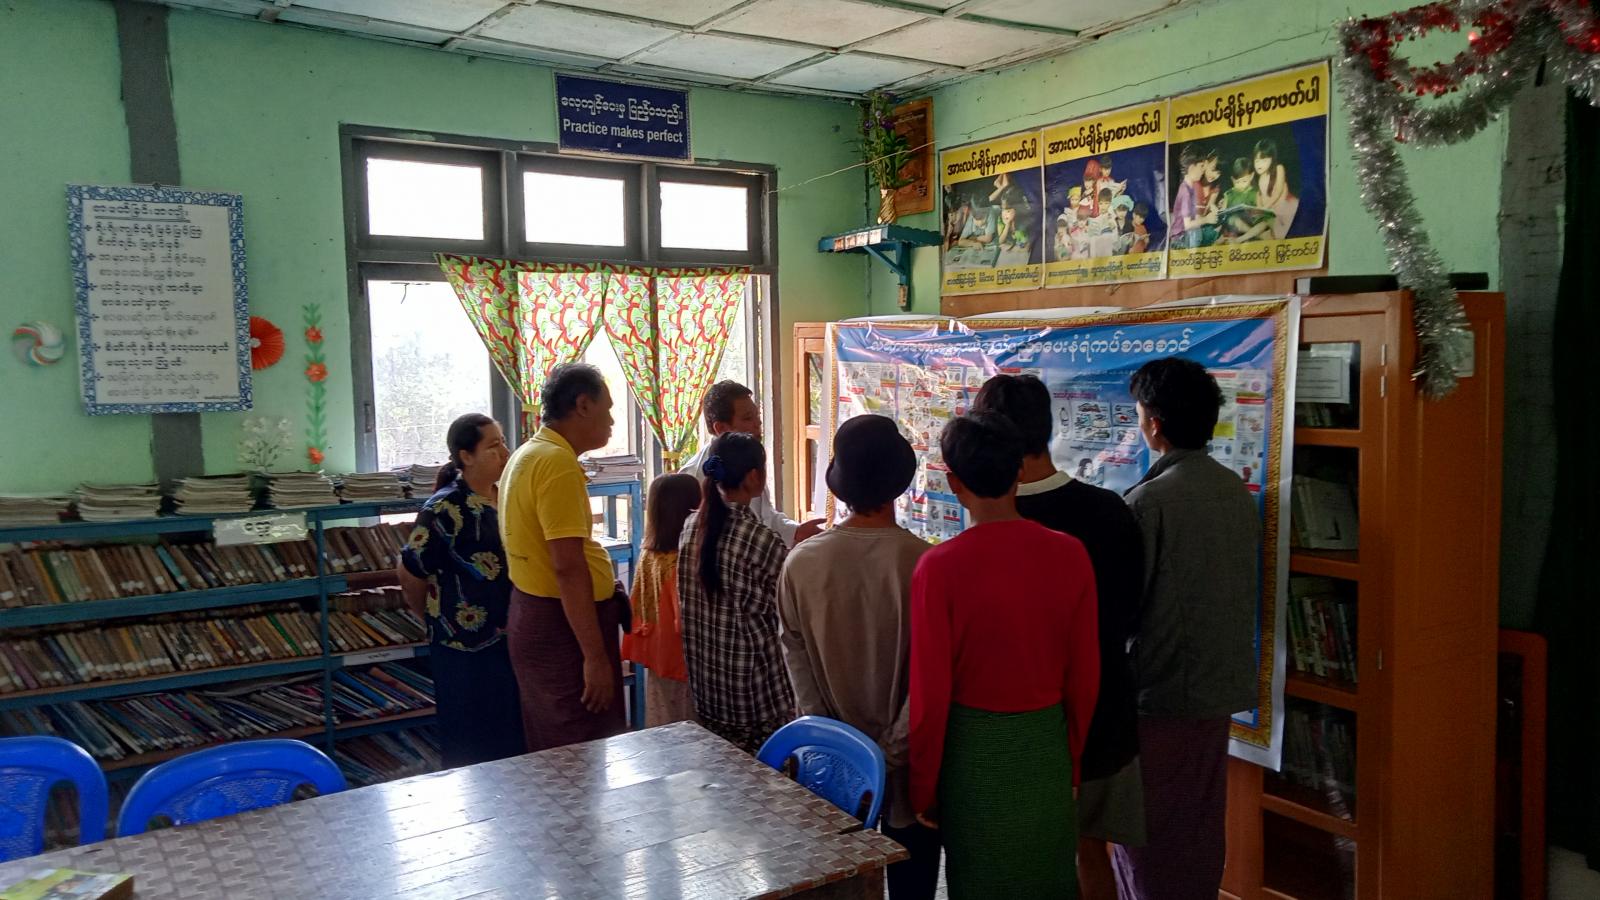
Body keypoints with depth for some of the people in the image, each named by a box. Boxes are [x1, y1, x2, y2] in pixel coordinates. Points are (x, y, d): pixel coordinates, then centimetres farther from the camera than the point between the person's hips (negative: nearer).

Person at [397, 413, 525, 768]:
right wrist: (437, 619, 5)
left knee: (516, 735, 14)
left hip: (515, 639, 6)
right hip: (468, 646, -6)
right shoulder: (445, 509, -14)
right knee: (475, 743, 6)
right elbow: (410, 575, -8)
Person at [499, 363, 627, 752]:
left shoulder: (528, 454, 13)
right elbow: (568, 567, -24)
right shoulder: (558, 462, -19)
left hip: (532, 613, 11)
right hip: (564, 623, -11)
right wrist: (596, 656, -24)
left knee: (550, 753, 18)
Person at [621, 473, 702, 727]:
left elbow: (638, 609, 8)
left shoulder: (649, 556, -1)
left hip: (656, 658, 8)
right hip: (681, 661, -8)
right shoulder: (683, 562, -24)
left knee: (661, 733, 18)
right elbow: (688, 620, -23)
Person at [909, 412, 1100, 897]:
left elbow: (931, 693, -14)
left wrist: (923, 788, 0)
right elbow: (1084, 677, -1)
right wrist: (1071, 759, 14)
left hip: (974, 746, -3)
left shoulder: (940, 567, -18)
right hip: (1048, 742, 3)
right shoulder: (1071, 555, -9)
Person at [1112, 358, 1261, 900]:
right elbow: (1246, 590, 12)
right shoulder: (1238, 492, 2)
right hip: (1220, 688, 7)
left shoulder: (1150, 500, -21)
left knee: (1149, 836, 7)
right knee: (1201, 826, 19)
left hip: (1160, 694, -7)